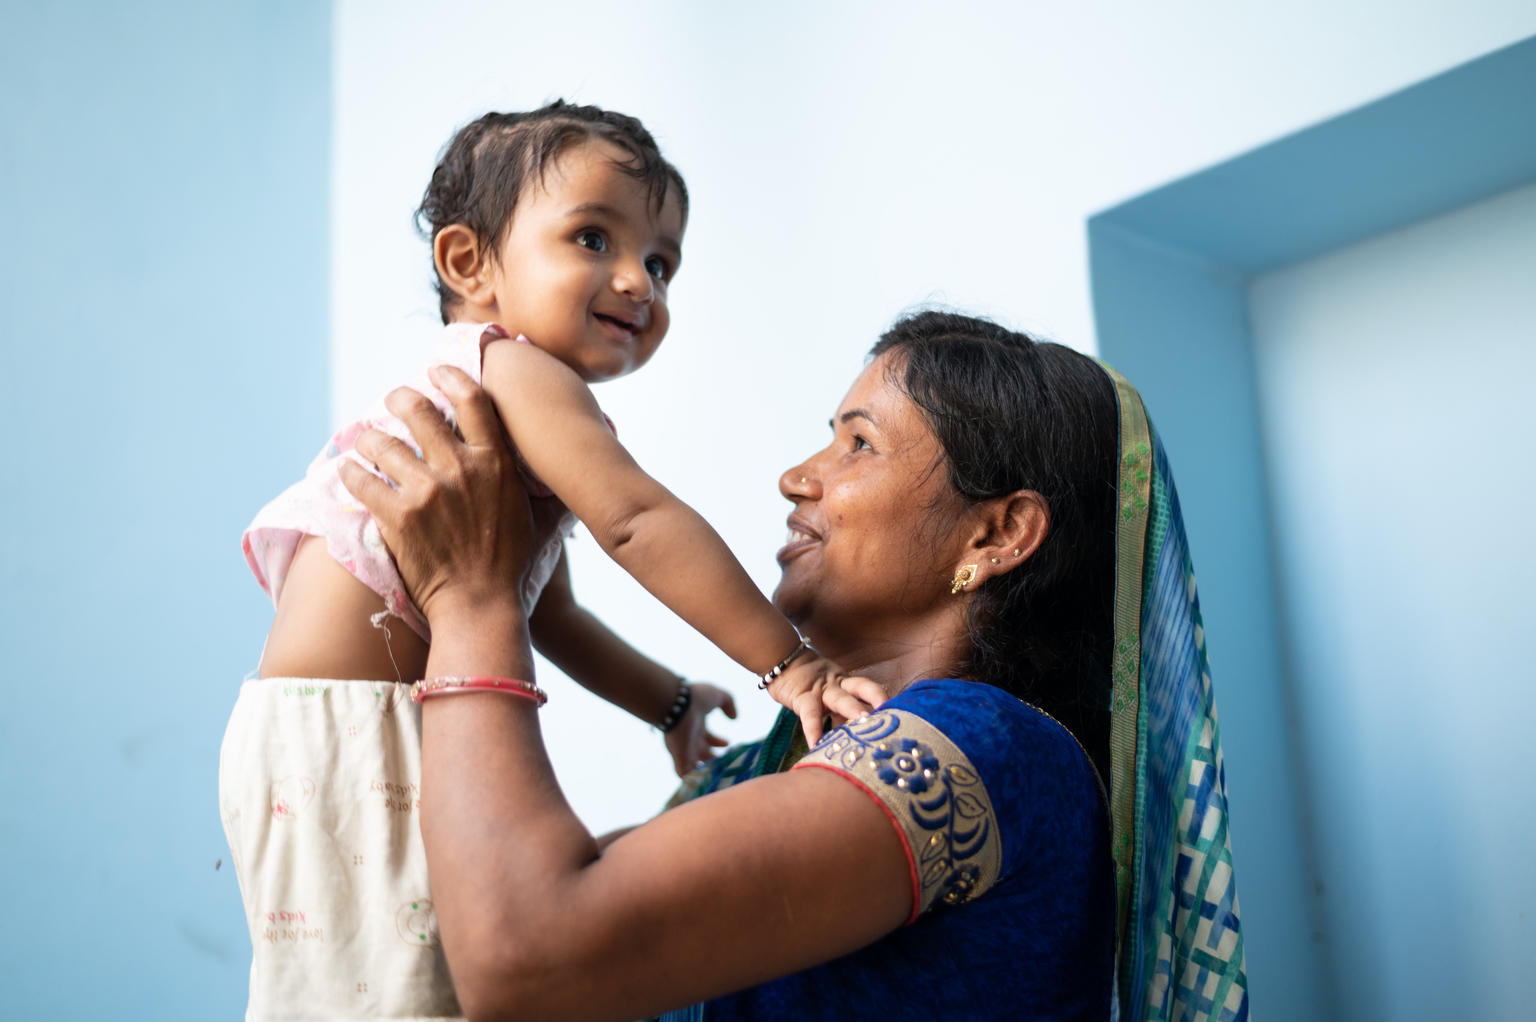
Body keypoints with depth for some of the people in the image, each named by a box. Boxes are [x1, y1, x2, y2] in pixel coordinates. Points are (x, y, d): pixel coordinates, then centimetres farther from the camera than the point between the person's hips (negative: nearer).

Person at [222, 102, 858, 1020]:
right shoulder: (519, 370, -13)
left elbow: (553, 615, 25)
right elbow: (636, 522, -23)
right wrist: (789, 661, -21)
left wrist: (671, 703, 22)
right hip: (342, 734, -10)